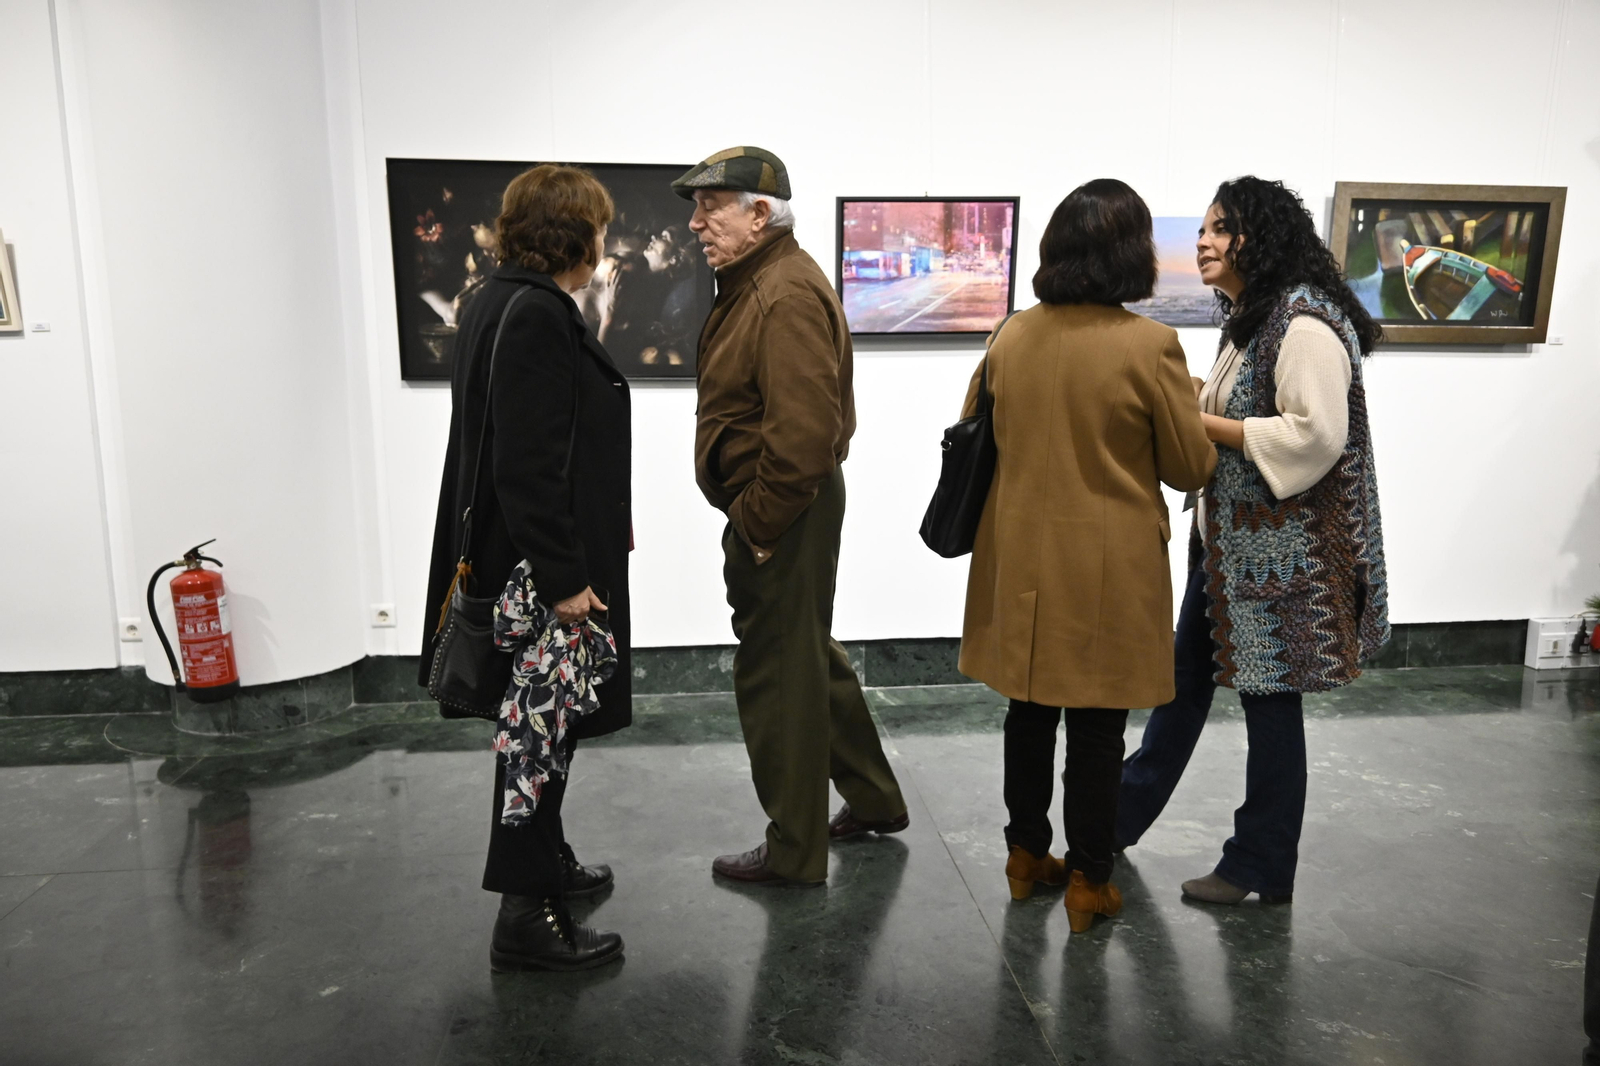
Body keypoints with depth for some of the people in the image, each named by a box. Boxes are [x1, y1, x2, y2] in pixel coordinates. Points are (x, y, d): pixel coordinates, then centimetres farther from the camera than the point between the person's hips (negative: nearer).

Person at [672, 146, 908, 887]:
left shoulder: (788, 295, -19)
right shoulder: (753, 283, 15)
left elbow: (803, 433, -28)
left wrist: (758, 523, -19)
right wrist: (752, 517, 14)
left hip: (782, 516, -11)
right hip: (770, 510, 11)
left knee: (779, 677, 2)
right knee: (811, 658, 20)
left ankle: (794, 851, 19)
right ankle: (874, 801, 37)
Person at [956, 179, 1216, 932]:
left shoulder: (1011, 338, -2)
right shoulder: (1149, 346, -15)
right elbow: (1191, 468, -6)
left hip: (1022, 559, 4)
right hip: (1108, 566, -4)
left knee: (1030, 711, 17)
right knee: (1097, 728, 8)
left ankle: (1026, 855, 31)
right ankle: (1088, 882, 21)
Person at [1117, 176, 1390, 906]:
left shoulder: (1306, 323, -18)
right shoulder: (1249, 317, 12)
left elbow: (1313, 436, -25)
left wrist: (1203, 422, -19)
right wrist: (1197, 392, 3)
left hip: (1282, 550, -10)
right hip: (1227, 536, 10)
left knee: (1270, 699, 4)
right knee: (1185, 677, 18)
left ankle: (1261, 868, 22)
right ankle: (1121, 817, 33)